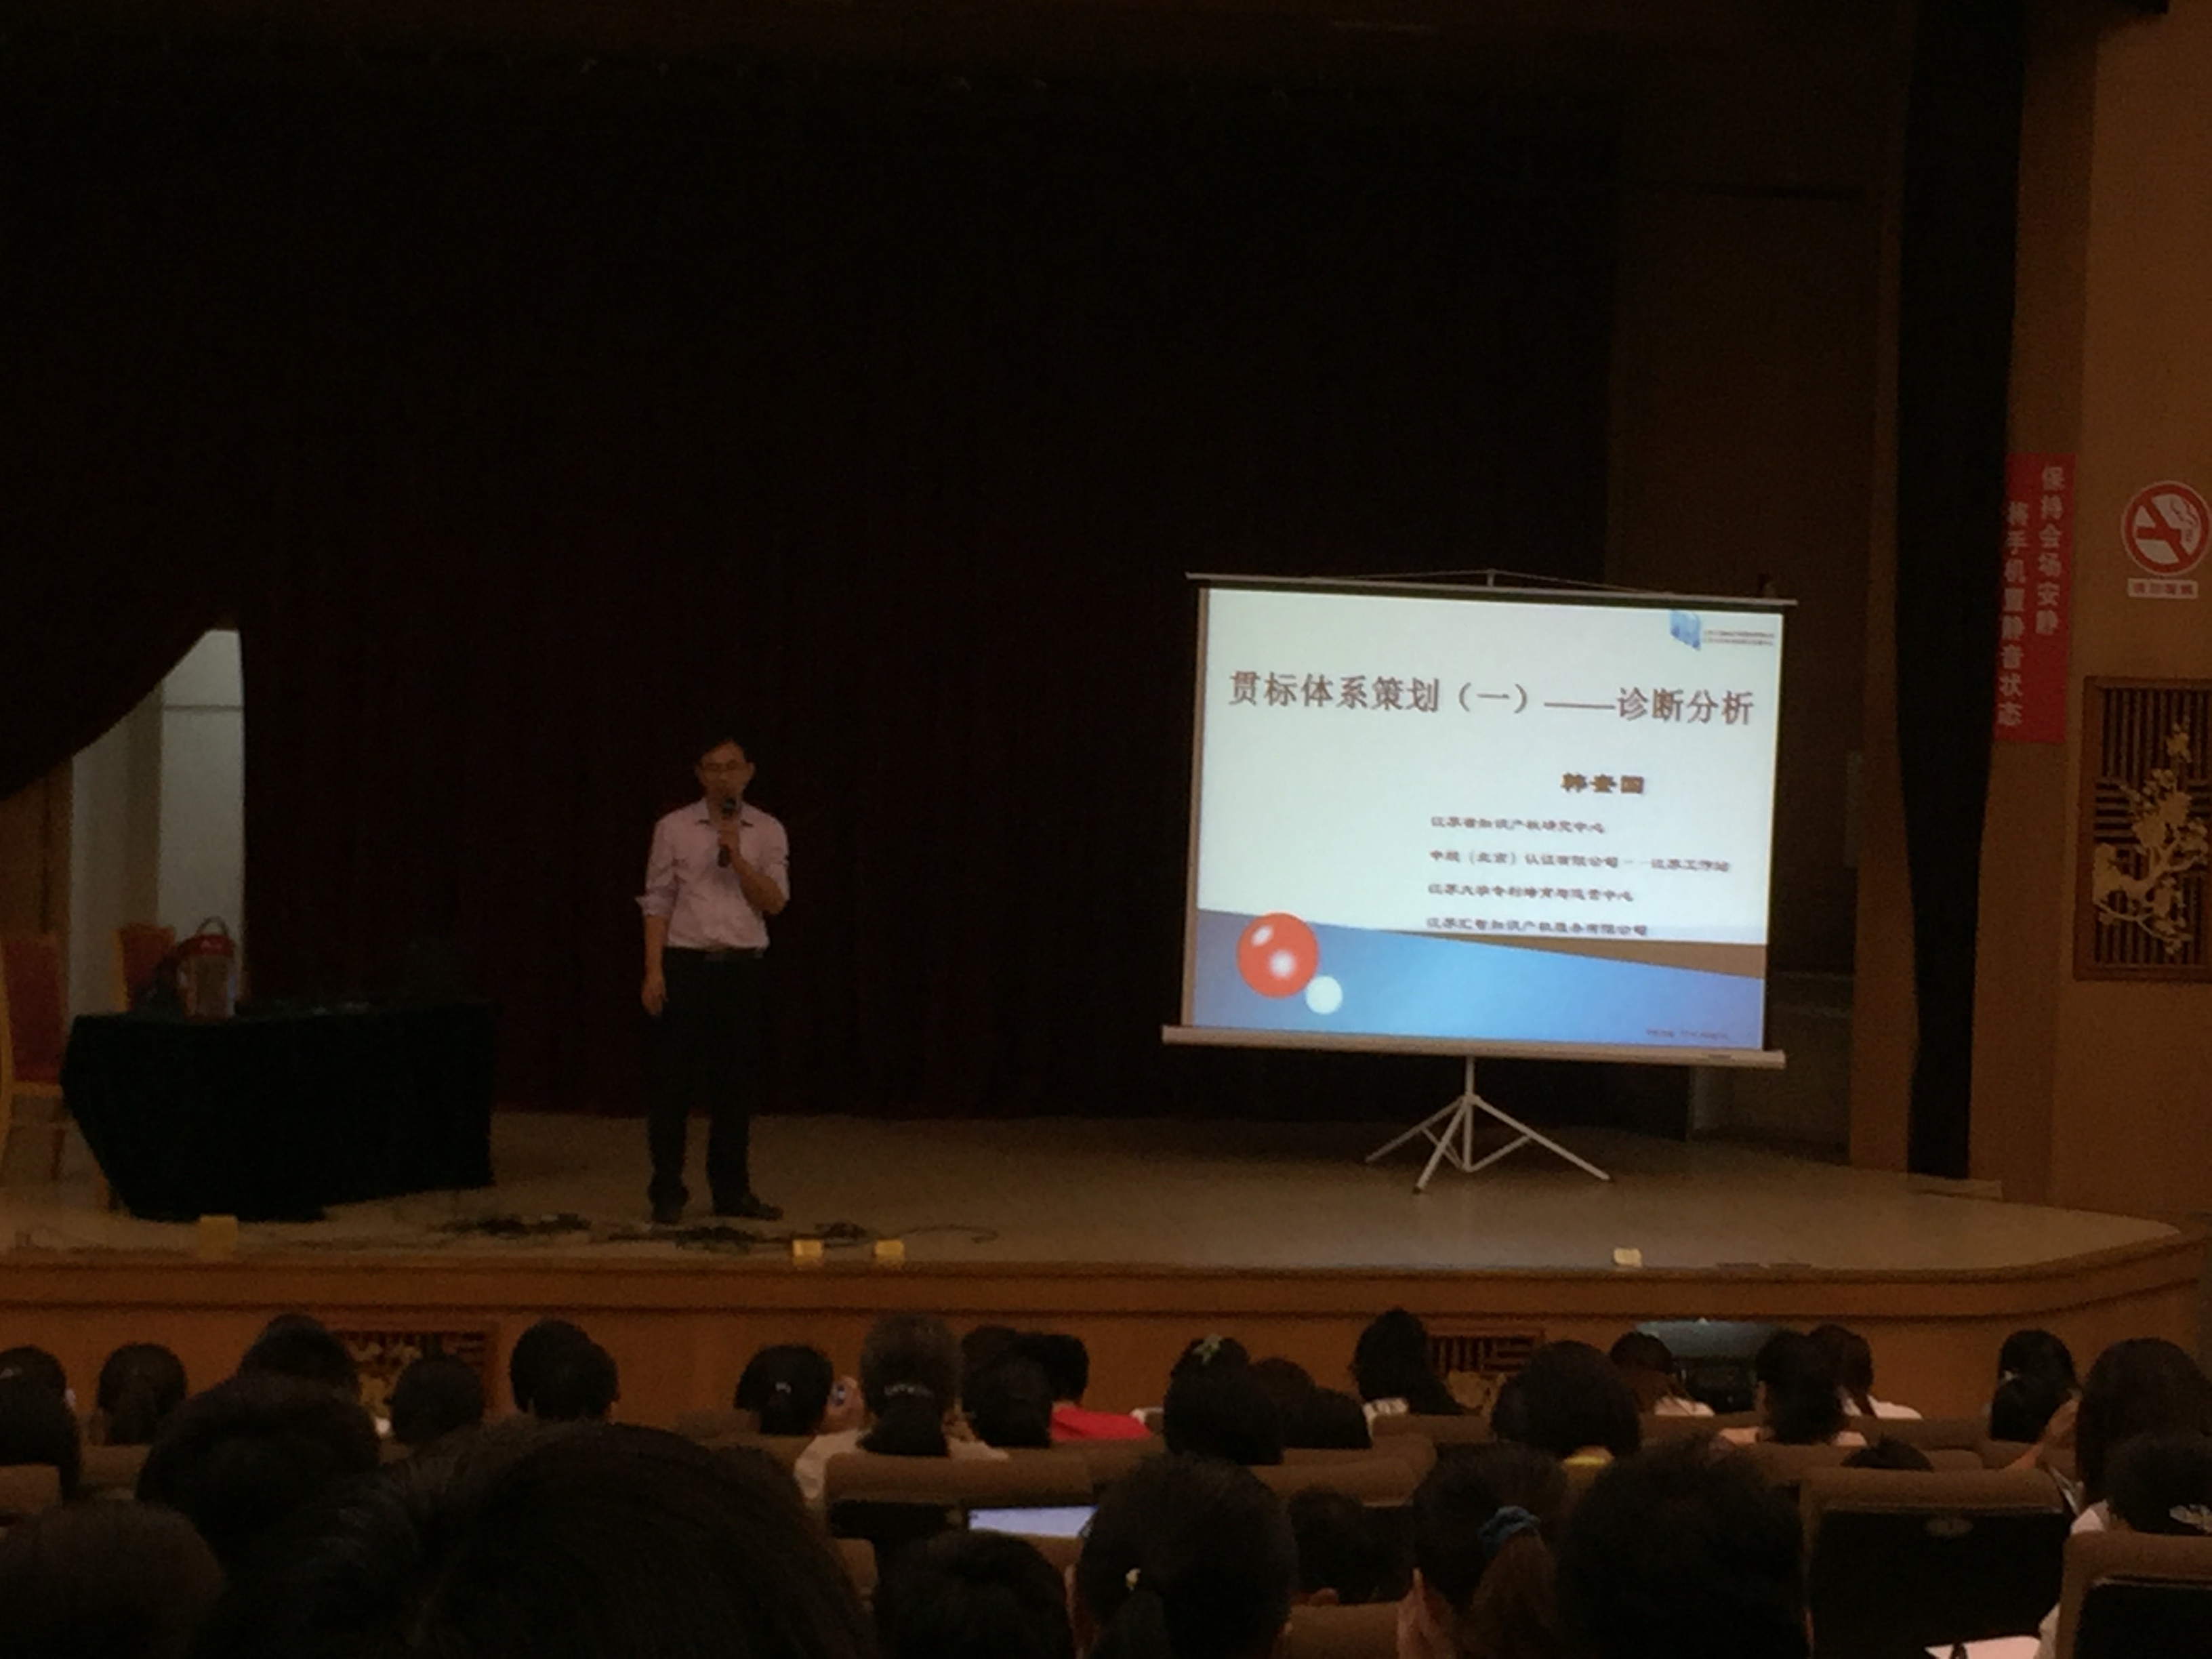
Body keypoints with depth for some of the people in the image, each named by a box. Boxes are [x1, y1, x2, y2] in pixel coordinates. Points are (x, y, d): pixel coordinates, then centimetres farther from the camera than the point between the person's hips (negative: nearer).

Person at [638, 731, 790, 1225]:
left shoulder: (767, 832, 5)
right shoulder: (674, 829, 1)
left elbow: (775, 901, -3)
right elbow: (657, 902, 0)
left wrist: (736, 856, -15)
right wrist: (653, 970, -7)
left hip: (743, 966, 2)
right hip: (685, 963, -2)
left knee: (734, 1082, 7)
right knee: (673, 1081, 0)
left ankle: (731, 1190, 16)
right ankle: (667, 1193, 7)